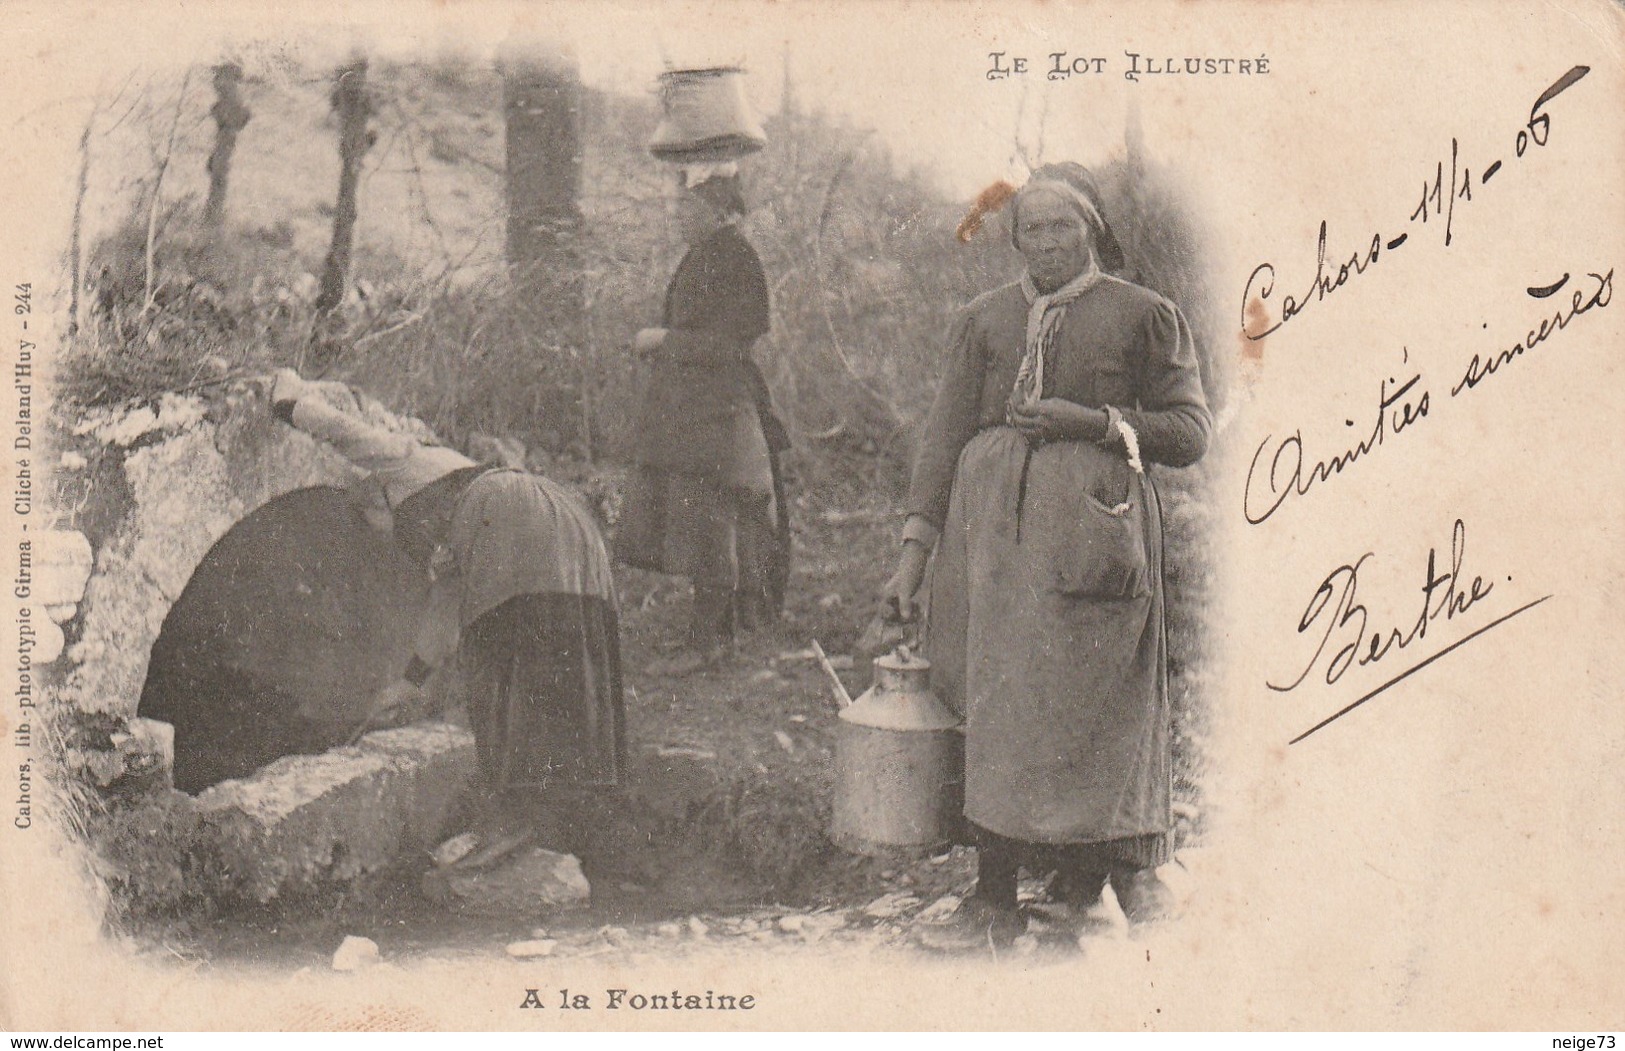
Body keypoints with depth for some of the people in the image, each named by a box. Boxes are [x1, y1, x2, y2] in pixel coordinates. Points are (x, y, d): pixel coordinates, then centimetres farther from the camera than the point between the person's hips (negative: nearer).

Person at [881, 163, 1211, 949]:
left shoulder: (1142, 316, 10)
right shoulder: (985, 321, 17)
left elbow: (1190, 432, 6)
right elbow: (945, 432, 13)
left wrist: (1095, 421, -8)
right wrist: (915, 547, 5)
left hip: (1091, 518, -3)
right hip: (992, 517, 3)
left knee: (1093, 697, -6)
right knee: (995, 699, -2)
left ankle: (1129, 869, 11)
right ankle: (995, 896, 2)